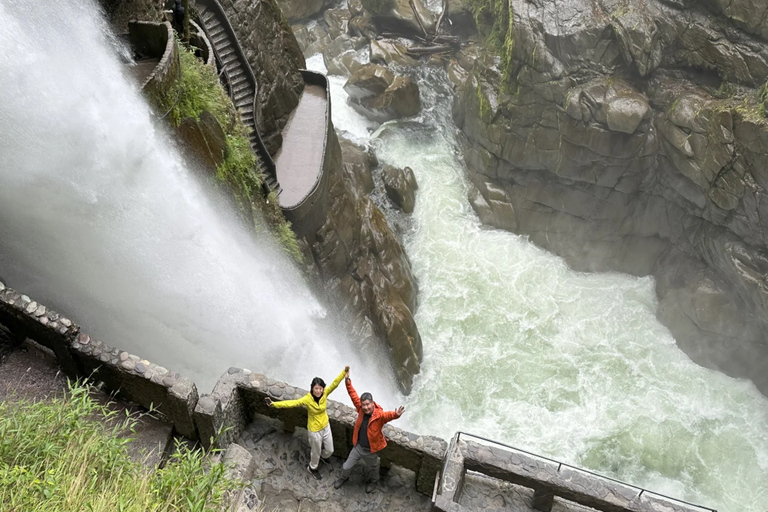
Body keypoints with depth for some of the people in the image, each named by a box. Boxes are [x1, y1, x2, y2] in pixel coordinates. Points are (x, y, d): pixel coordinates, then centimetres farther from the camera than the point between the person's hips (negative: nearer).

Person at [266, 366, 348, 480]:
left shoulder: (325, 393, -20)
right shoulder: (307, 399, -29)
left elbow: (335, 383, -29)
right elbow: (291, 403, -35)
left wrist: (344, 372, -44)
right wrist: (274, 404, -46)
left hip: (326, 426, 4)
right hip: (315, 430, -4)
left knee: (330, 450, 22)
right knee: (316, 451, 20)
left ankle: (323, 456, 60)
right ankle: (312, 468, 51)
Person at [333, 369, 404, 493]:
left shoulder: (379, 415, -33)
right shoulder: (361, 410, -18)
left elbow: (388, 415, -54)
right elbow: (354, 396, -13)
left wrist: (396, 414, -76)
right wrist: (347, 381, -21)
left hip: (370, 450, -3)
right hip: (358, 446, 4)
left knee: (372, 468, 26)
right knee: (346, 466, 19)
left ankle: (373, 481, 59)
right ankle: (344, 478, 54)